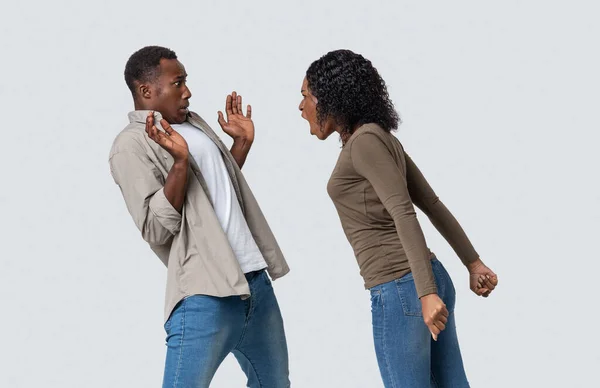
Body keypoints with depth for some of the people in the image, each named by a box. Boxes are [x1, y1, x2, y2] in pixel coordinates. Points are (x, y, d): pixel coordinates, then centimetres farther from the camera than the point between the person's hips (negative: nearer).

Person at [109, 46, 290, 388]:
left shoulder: (194, 123, 17)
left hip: (256, 280, 8)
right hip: (205, 294, -8)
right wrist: (178, 161, -24)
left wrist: (243, 143, 19)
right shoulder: (132, 145, -7)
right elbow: (156, 229, -16)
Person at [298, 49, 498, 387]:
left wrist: (426, 293, -27)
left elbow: (405, 215, -22)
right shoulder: (382, 141, 14)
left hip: (399, 289, -9)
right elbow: (433, 205, 18)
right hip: (425, 282, 9)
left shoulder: (366, 140, -13)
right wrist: (474, 264, 21)